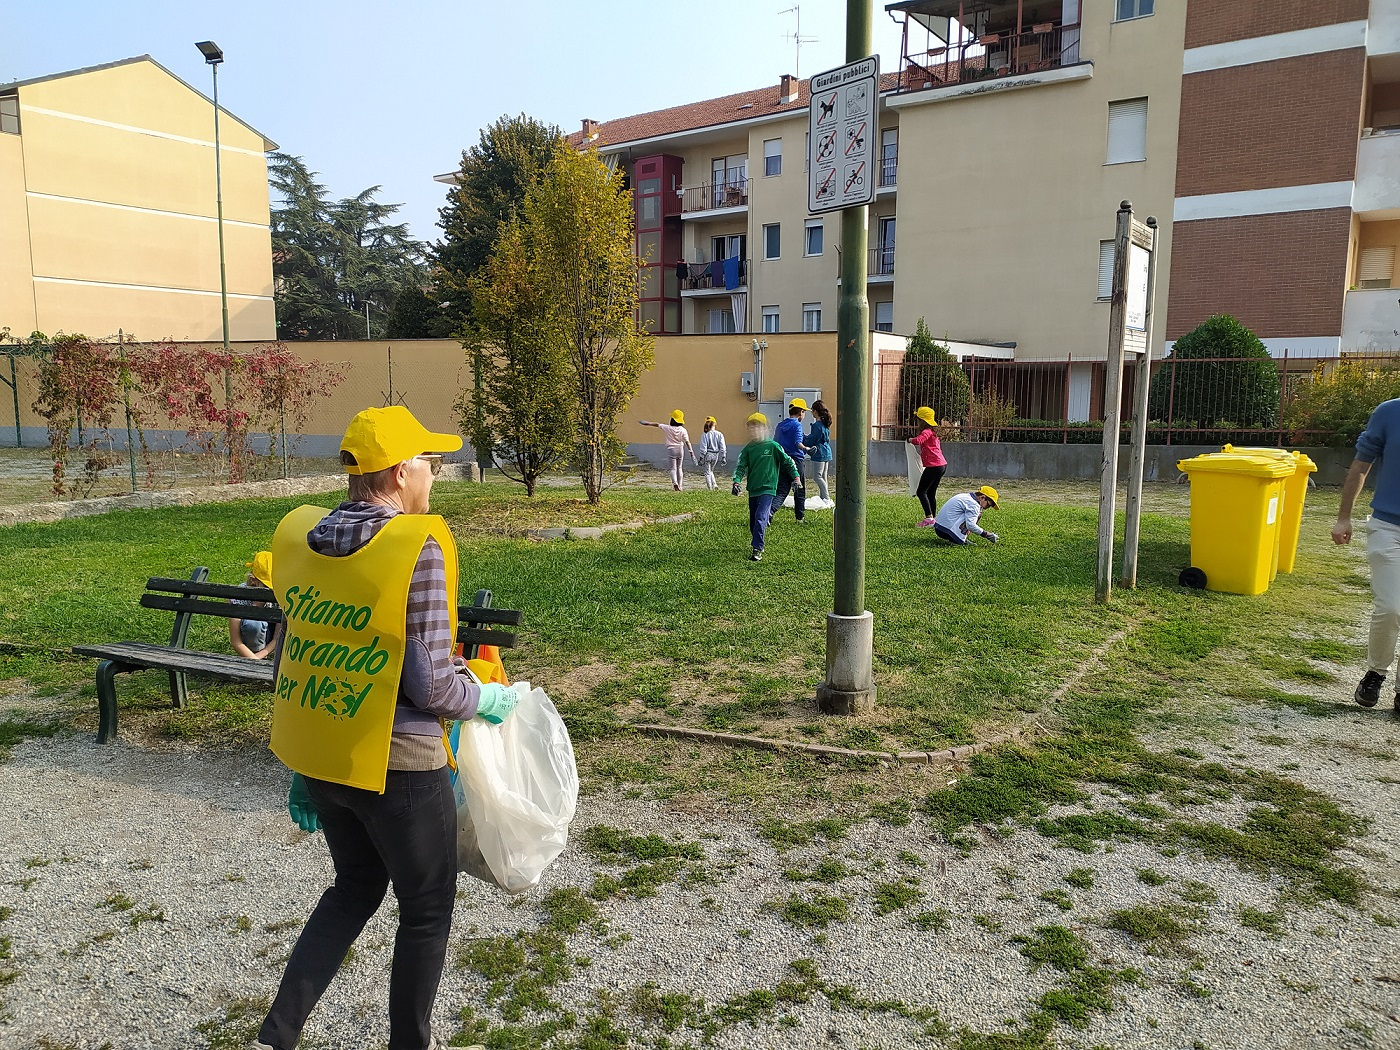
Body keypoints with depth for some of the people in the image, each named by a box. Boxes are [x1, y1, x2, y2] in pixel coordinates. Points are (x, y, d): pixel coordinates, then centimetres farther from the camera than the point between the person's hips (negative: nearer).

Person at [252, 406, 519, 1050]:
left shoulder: (298, 536, 0)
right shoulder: (419, 547, -20)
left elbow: (287, 664, 7)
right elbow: (432, 687, -20)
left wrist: (301, 771, 18)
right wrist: (488, 699, 1)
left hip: (317, 760, 7)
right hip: (397, 768, -6)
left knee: (355, 886, 29)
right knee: (427, 908, 17)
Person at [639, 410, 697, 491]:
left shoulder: (668, 428, -8)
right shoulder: (683, 430, -6)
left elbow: (657, 425, 6)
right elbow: (687, 442, -10)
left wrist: (648, 423, 20)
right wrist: (691, 452, -9)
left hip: (671, 449, -2)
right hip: (680, 449, 2)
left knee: (673, 468, -1)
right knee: (679, 468, 13)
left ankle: (675, 482, -26)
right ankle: (680, 486, 14)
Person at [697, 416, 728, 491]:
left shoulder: (704, 435, -11)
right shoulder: (719, 434, -3)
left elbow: (703, 448, -10)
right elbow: (723, 448, -1)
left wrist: (701, 458, -3)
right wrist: (723, 457, 5)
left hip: (708, 454, -3)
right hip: (716, 455, 3)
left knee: (708, 472, 8)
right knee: (711, 471, 24)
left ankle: (710, 488, 4)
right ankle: (714, 484, 8)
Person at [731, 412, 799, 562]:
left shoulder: (772, 446, -4)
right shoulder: (748, 449, 6)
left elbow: (788, 462, 4)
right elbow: (740, 466, 1)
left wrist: (796, 477, 2)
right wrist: (736, 482, -15)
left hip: (768, 489, -5)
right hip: (753, 490, 5)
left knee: (760, 518, -20)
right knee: (753, 522, 13)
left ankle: (757, 549, -20)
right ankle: (758, 545, 32)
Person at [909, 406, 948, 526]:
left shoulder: (927, 431, -11)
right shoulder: (932, 432, 20)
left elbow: (918, 441, -30)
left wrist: (910, 439, -7)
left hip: (934, 465, -10)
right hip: (942, 464, 10)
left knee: (921, 491, -7)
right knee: (931, 493, 15)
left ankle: (929, 517, -16)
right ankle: (932, 518, 17)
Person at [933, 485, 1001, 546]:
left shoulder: (964, 496, 18)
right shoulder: (973, 504, -11)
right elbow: (971, 525, -20)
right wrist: (987, 535, -13)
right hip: (948, 529, -10)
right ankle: (962, 541, -8)